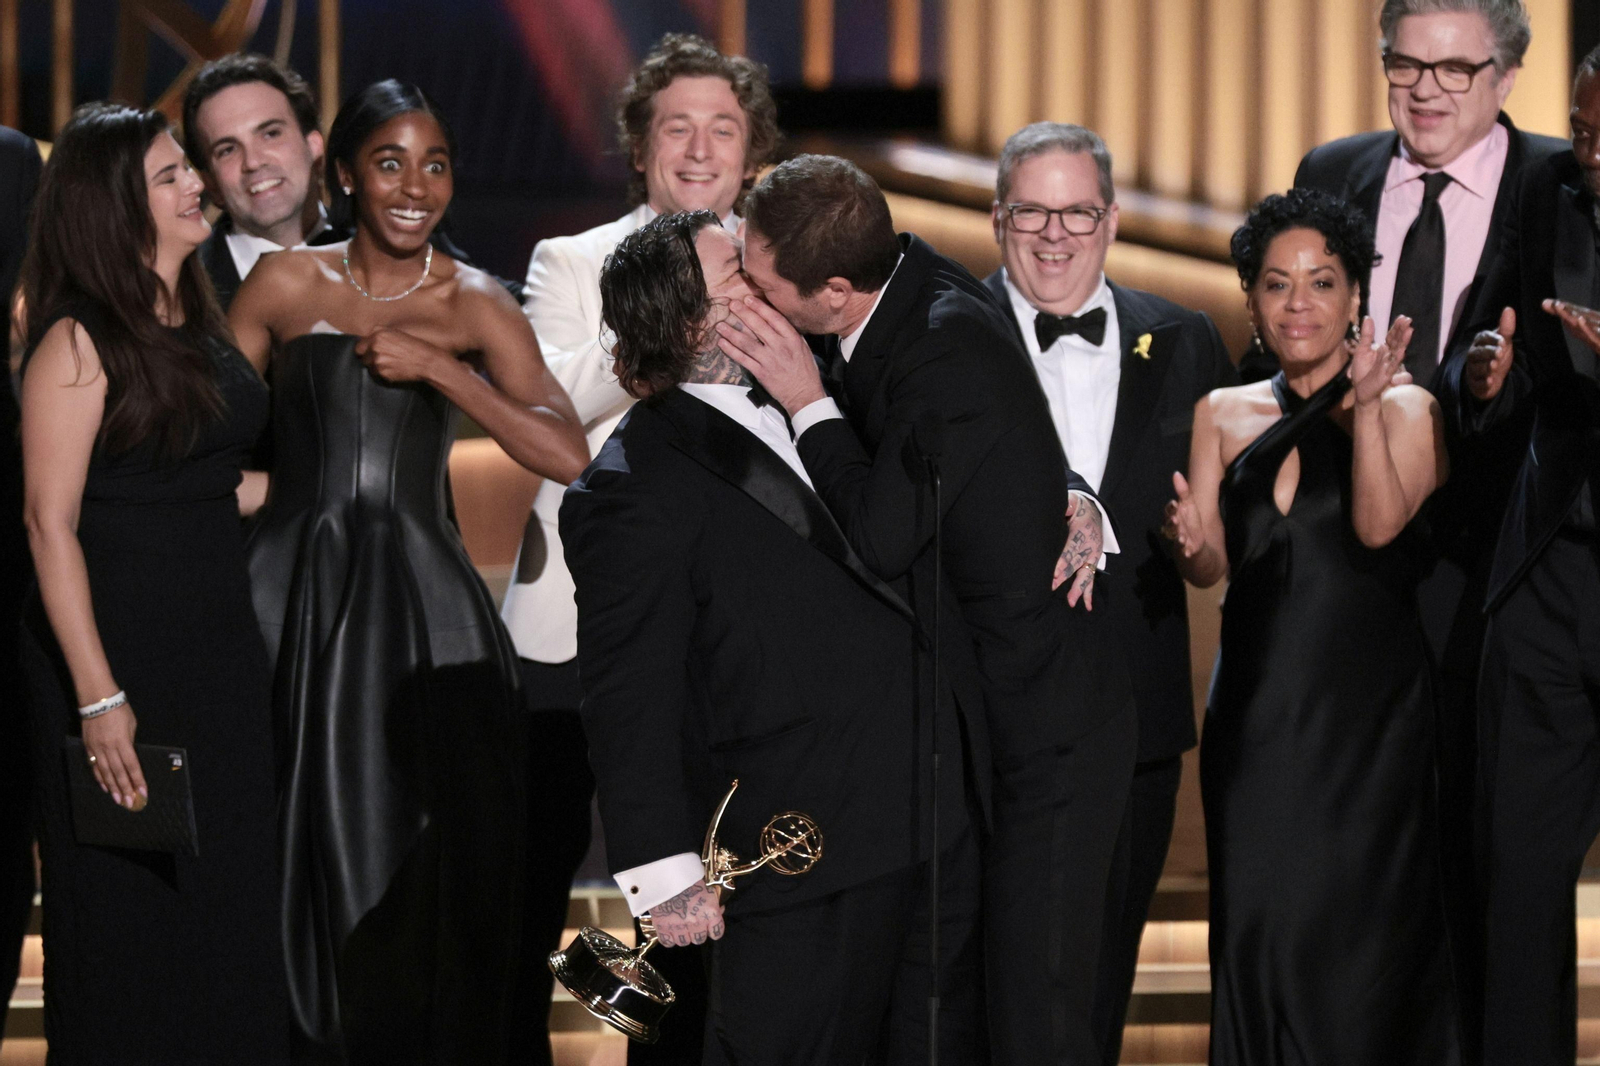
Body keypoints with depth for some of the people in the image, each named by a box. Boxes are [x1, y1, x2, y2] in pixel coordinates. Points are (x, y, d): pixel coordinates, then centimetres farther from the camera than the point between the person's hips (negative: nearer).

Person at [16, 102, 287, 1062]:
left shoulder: (201, 326, 11)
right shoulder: (78, 344, -13)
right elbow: (50, 525, -17)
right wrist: (99, 699, -21)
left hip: (221, 651, 8)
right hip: (120, 654, -8)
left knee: (229, 906, 11)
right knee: (130, 920, 1)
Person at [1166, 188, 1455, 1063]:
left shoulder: (1405, 408, 0)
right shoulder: (1225, 415, 11)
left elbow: (1379, 523, -16)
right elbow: (1210, 567, 5)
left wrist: (1364, 405, -24)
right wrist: (1189, 541, -17)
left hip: (1370, 718, -3)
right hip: (1256, 715, 3)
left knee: (1362, 934, -5)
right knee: (1259, 927, 2)